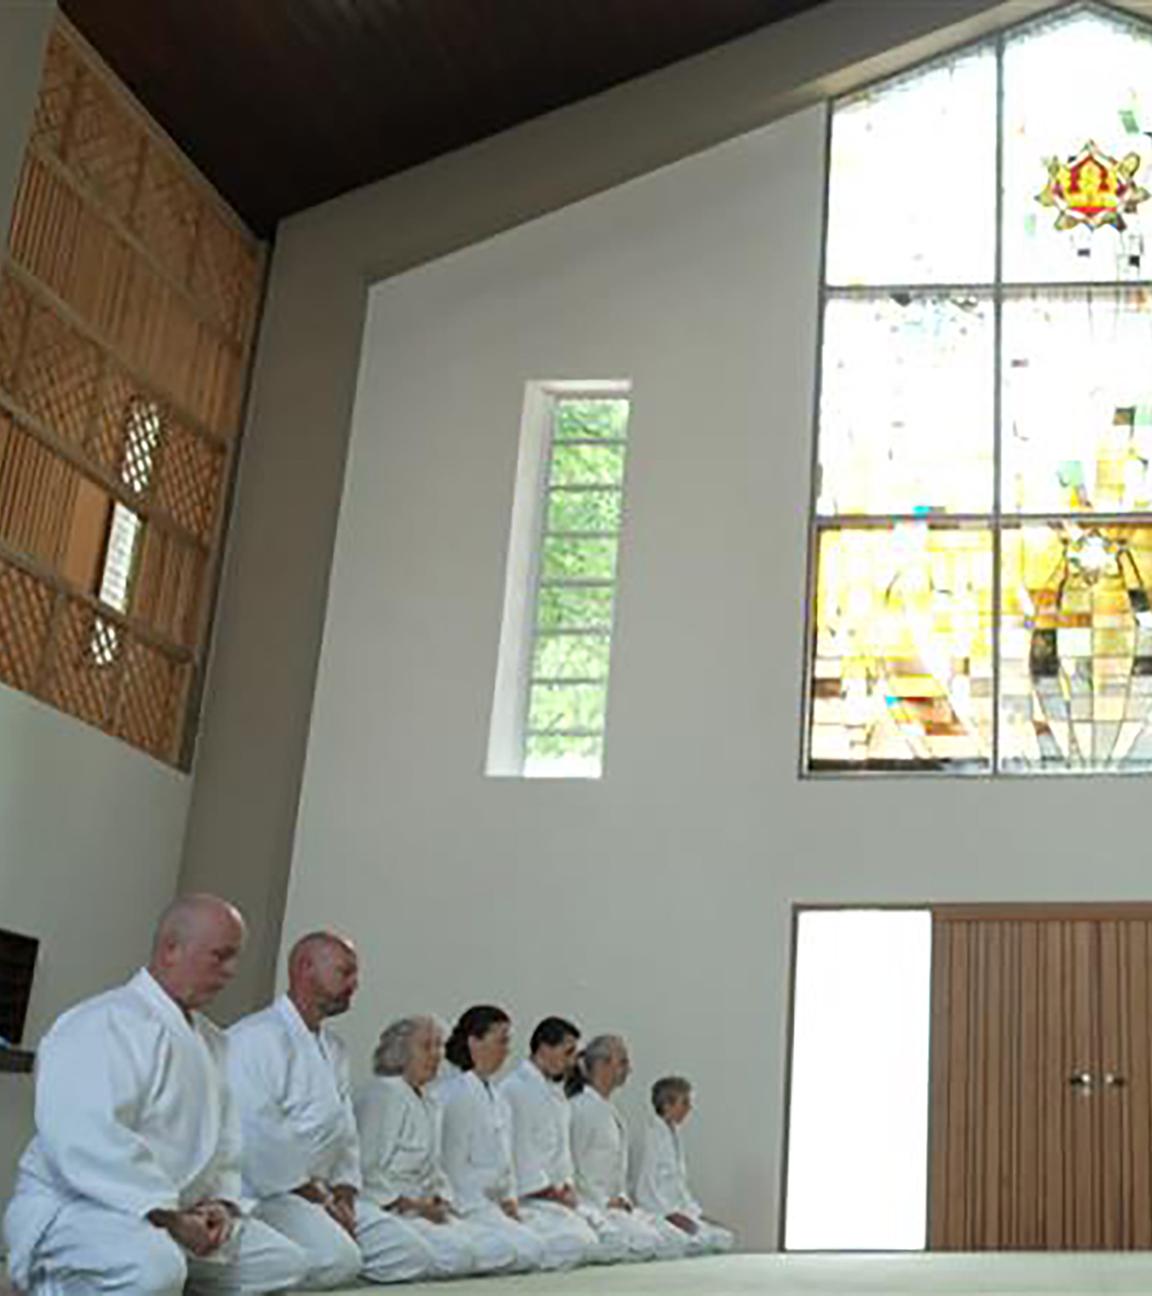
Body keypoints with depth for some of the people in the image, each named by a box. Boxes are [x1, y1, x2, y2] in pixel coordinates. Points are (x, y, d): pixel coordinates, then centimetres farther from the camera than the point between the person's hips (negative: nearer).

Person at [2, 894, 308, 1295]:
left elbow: (225, 1142, 15)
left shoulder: (213, 1042, 14)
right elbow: (88, 1143, -28)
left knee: (284, 1262, 6)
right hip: (73, 1207, -9)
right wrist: (167, 1215, -25)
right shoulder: (107, 1023, -16)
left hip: (172, 1214, 9)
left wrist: (221, 1204, -6)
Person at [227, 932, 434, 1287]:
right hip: (265, 1191, -9)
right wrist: (317, 1198, -14)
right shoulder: (257, 1037, -11)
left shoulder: (333, 1048, 20)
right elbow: (258, 1133, -20)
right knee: (337, 1260, -31)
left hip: (323, 1192, 9)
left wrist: (343, 1196, 1)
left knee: (412, 1256, -3)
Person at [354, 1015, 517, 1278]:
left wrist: (440, 1203, 4)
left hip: (421, 1210, 9)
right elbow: (367, 1170, -16)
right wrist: (412, 1205, -15)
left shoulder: (425, 1102, 19)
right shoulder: (382, 1094, -9)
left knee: (500, 1249, -10)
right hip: (385, 1214, -9)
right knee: (456, 1250, -31)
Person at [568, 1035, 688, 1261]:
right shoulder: (580, 1108, -12)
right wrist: (604, 1200, -14)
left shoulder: (609, 1109, 16)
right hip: (590, 1206, -9)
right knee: (648, 1243, -25)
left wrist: (622, 1197, 5)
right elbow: (571, 1168, -15)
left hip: (614, 1203, 9)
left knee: (678, 1242, -4)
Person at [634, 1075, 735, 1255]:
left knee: (725, 1239, -6)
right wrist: (672, 1215, -18)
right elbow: (649, 1187, -15)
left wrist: (697, 1213, 10)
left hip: (678, 1211, 9)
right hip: (657, 1216, -9)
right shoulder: (654, 1134, -11)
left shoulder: (673, 1134, 14)